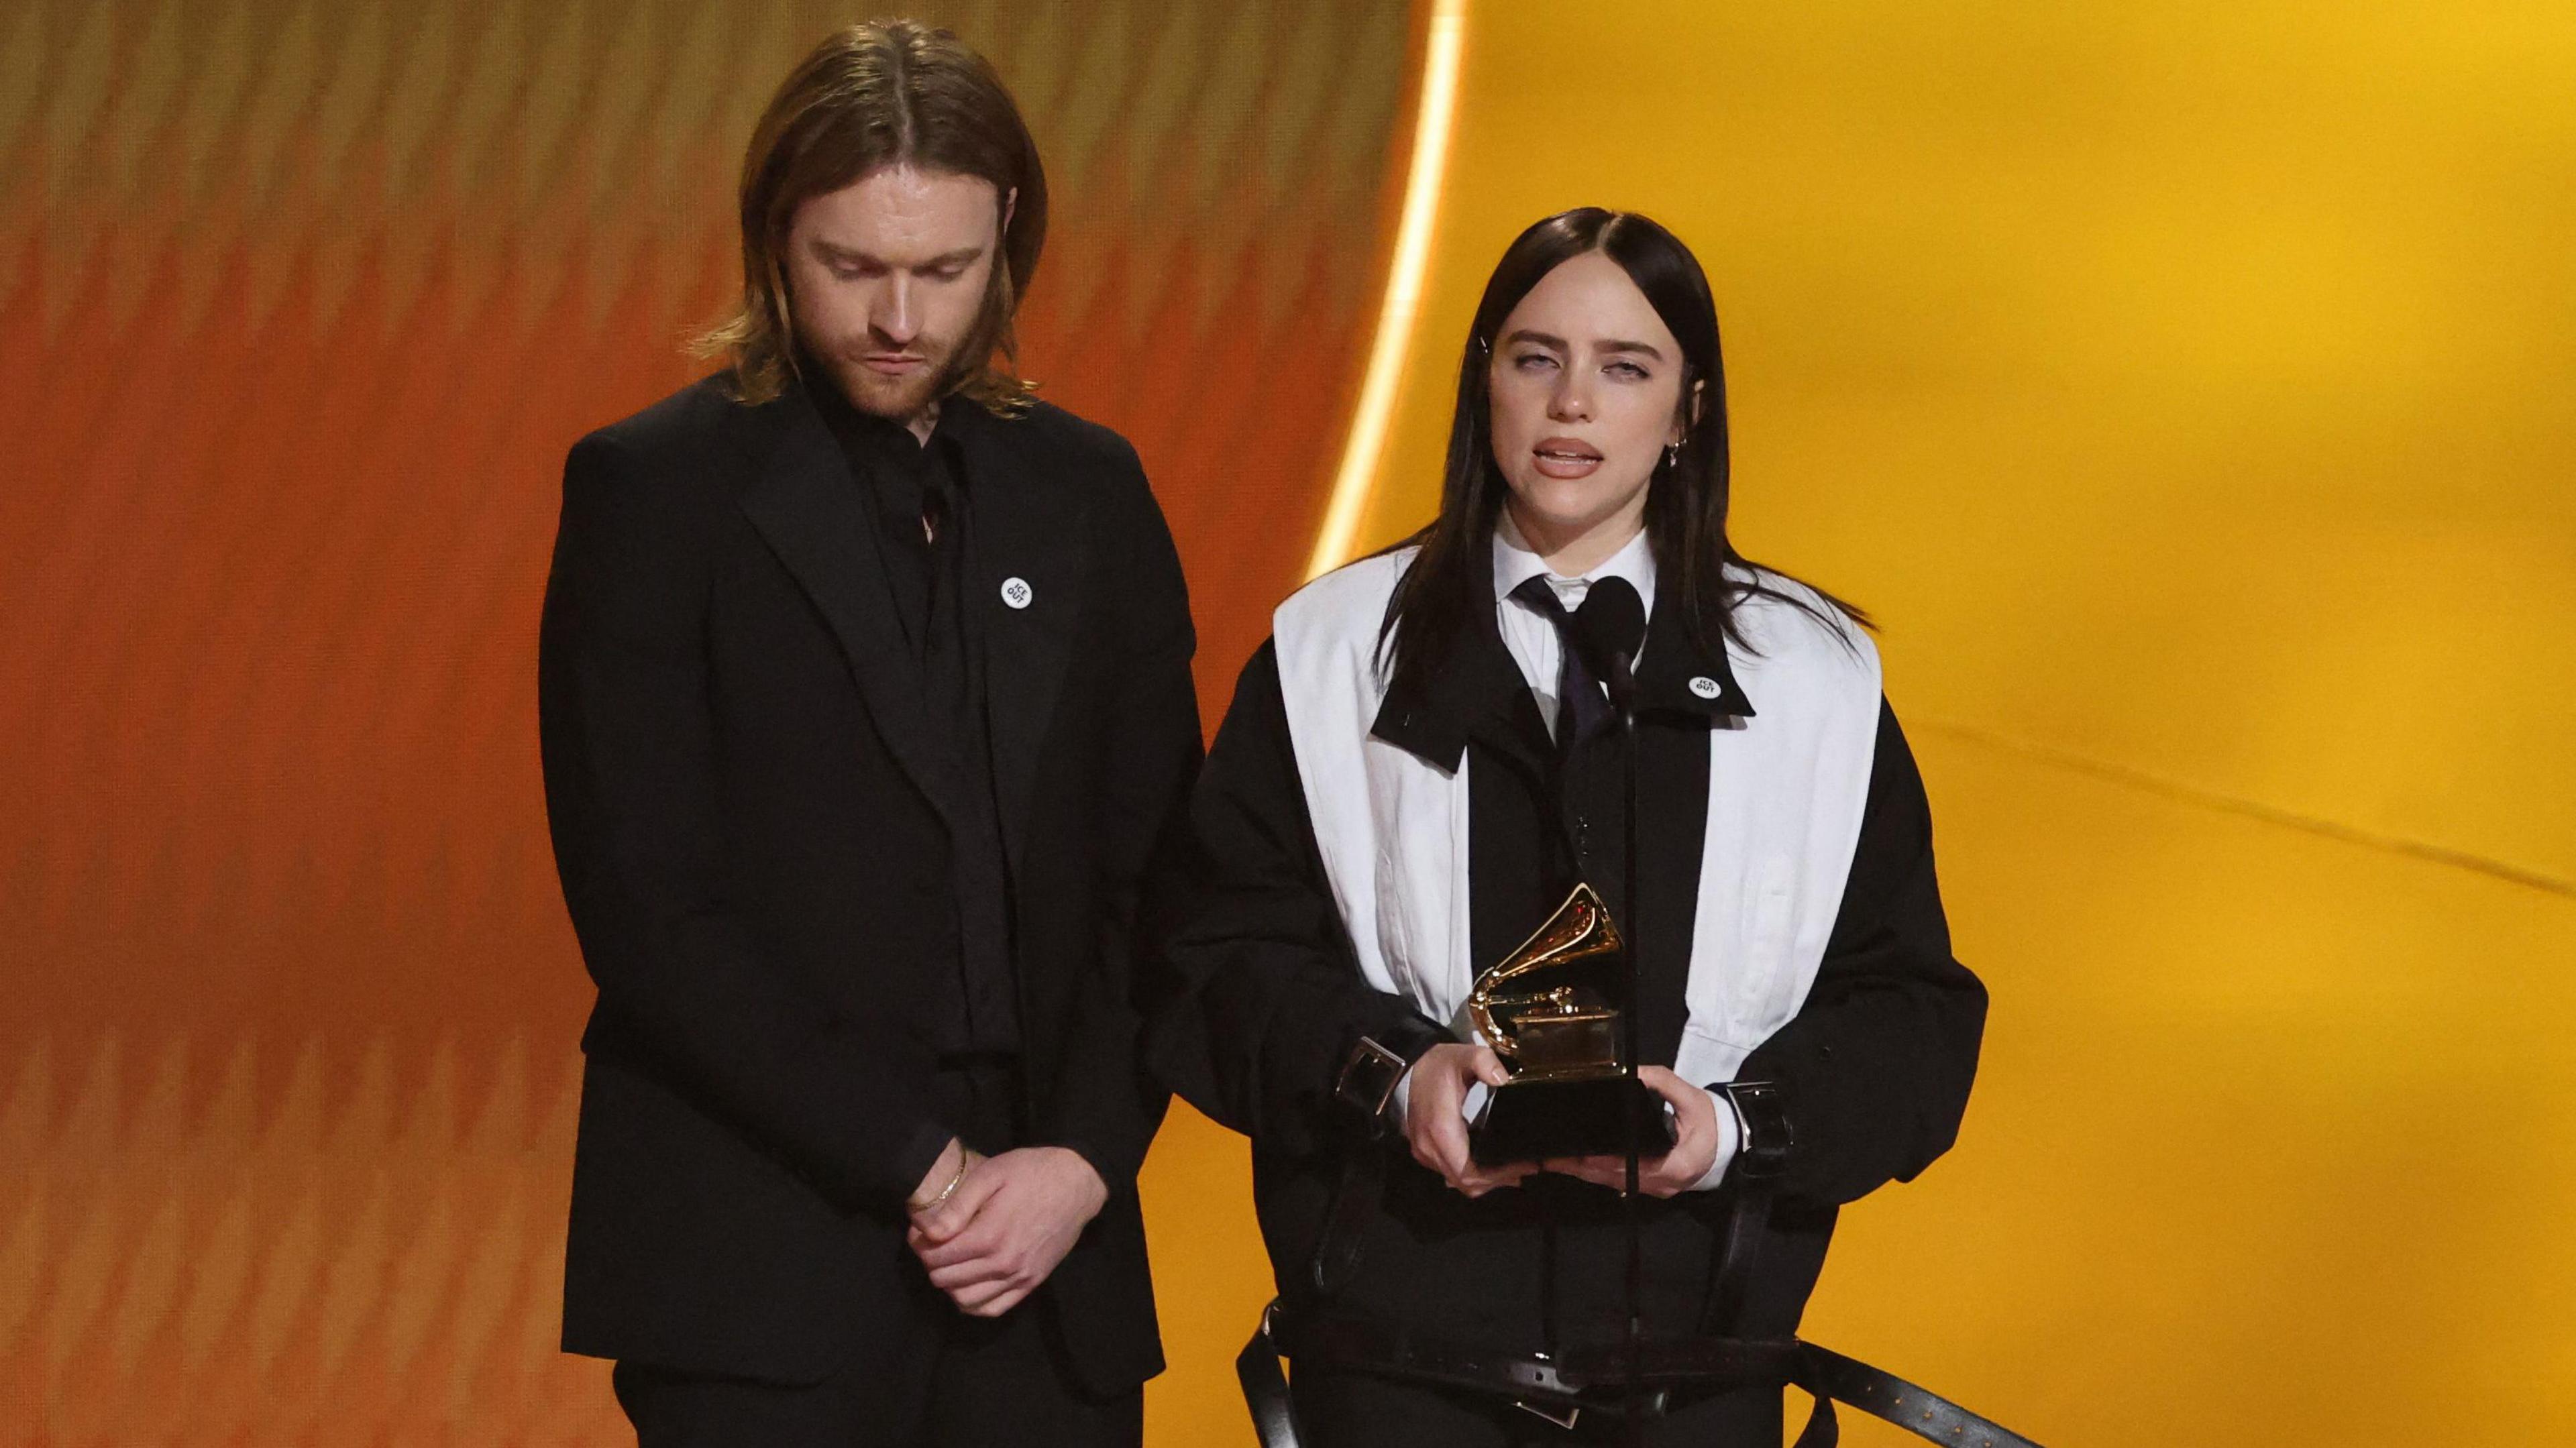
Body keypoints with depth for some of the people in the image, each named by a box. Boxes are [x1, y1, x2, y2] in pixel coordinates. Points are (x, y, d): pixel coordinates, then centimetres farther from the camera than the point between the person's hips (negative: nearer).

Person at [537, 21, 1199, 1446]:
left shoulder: (1088, 492, 13)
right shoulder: (654, 487, 0)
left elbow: (1159, 879, 11)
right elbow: (648, 911, -7)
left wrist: (1086, 1158, -5)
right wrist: (920, 1164, -10)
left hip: (1049, 1271, 4)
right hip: (763, 1275, -4)